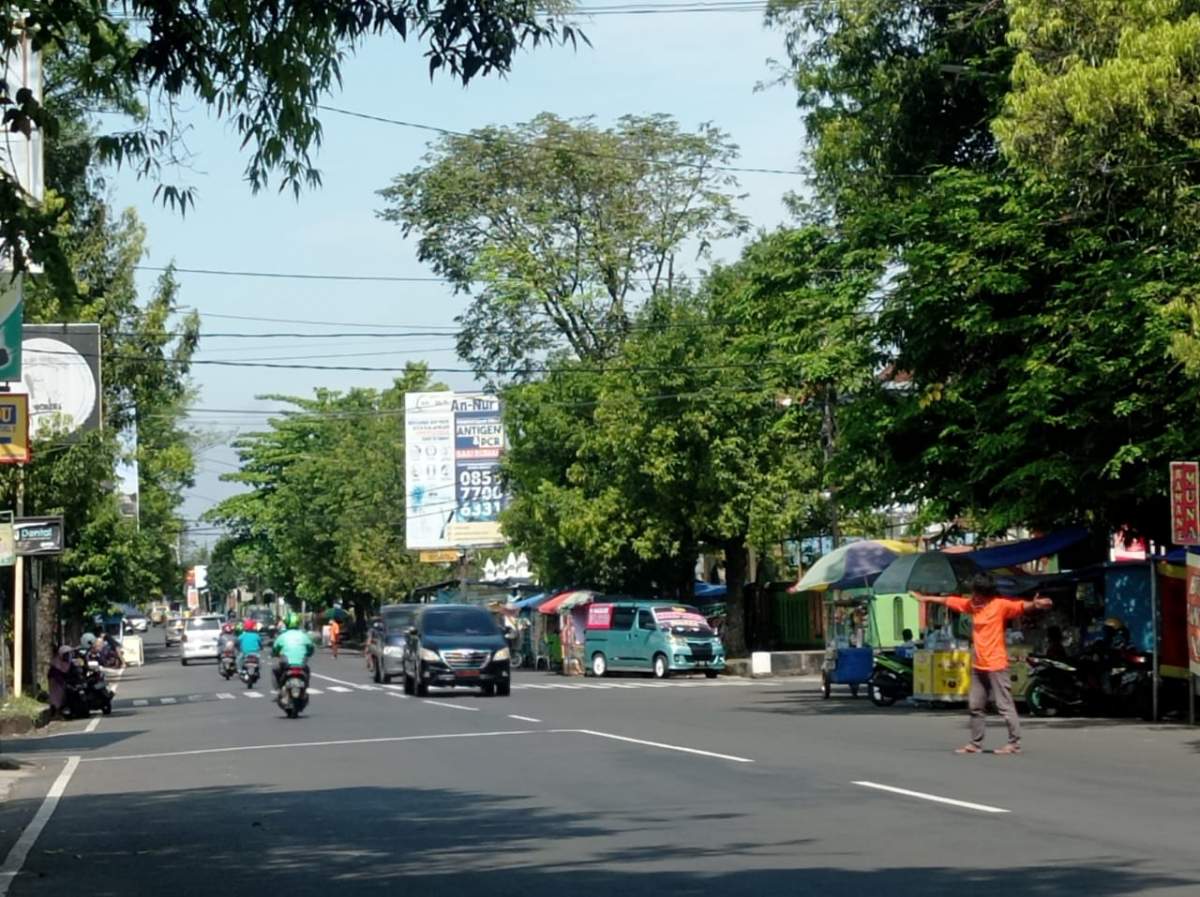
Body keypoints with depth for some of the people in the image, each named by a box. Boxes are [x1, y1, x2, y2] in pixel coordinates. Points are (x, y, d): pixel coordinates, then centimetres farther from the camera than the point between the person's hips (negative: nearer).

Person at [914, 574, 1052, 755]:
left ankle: (1015, 743, -1)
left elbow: (1021, 606, -26)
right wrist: (925, 598, 27)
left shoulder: (1000, 605, -11)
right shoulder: (971, 604, 8)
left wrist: (1034, 605, -47)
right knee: (976, 705, 13)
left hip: (996, 665, -8)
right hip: (978, 665, 8)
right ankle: (975, 743, 22)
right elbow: (948, 601, 19)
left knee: (1005, 705, -5)